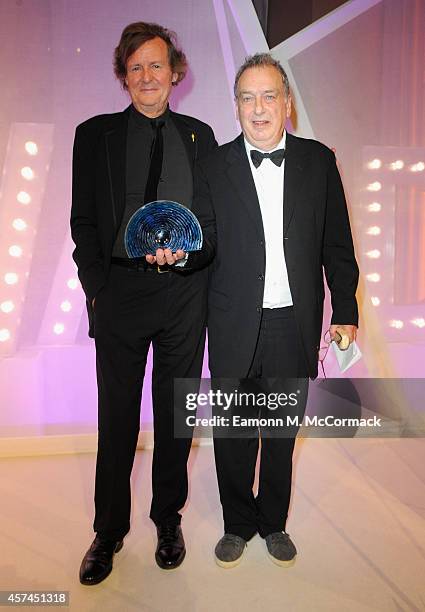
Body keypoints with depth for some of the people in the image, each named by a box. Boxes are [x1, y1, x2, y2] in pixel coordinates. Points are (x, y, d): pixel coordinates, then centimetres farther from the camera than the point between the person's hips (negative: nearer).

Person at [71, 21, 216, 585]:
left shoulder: (199, 135, 11)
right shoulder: (95, 134, 7)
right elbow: (83, 219, 4)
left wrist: (198, 259, -6)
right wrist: (96, 286, -5)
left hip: (185, 293, 2)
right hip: (120, 292, -1)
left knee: (176, 412, 12)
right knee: (118, 416, 9)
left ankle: (168, 519, 33)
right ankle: (109, 530, 30)